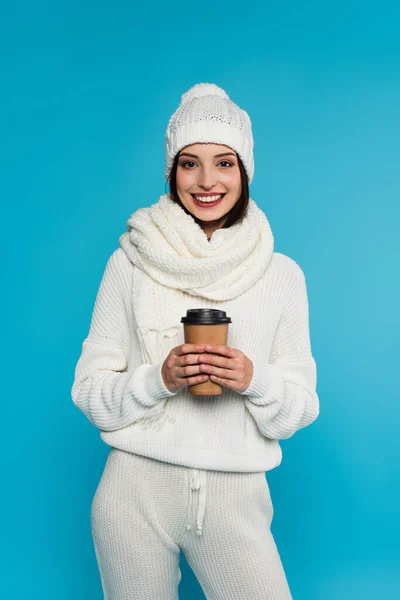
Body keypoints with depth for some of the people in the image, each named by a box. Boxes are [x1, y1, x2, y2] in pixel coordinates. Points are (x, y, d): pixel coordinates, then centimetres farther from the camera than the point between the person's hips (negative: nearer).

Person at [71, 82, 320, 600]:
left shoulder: (281, 274, 0)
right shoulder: (131, 262, -3)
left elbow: (301, 407, 3)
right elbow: (90, 392, 0)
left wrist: (256, 380, -17)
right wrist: (159, 378, -18)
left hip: (235, 497, 1)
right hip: (138, 488, 0)